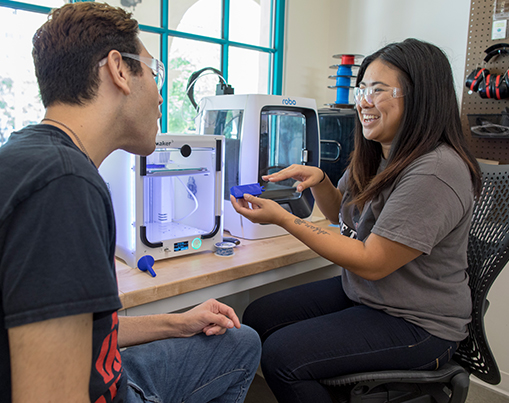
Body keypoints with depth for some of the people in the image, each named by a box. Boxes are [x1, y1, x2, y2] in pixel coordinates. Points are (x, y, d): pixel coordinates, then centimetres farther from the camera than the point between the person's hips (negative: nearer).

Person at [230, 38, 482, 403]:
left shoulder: (434, 173, -26)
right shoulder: (376, 155, 3)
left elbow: (372, 263, -26)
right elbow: (340, 211, 17)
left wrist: (283, 219, -26)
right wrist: (319, 181, -6)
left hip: (418, 325, -8)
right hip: (360, 293, 9)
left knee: (281, 355, -20)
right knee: (258, 317, 2)